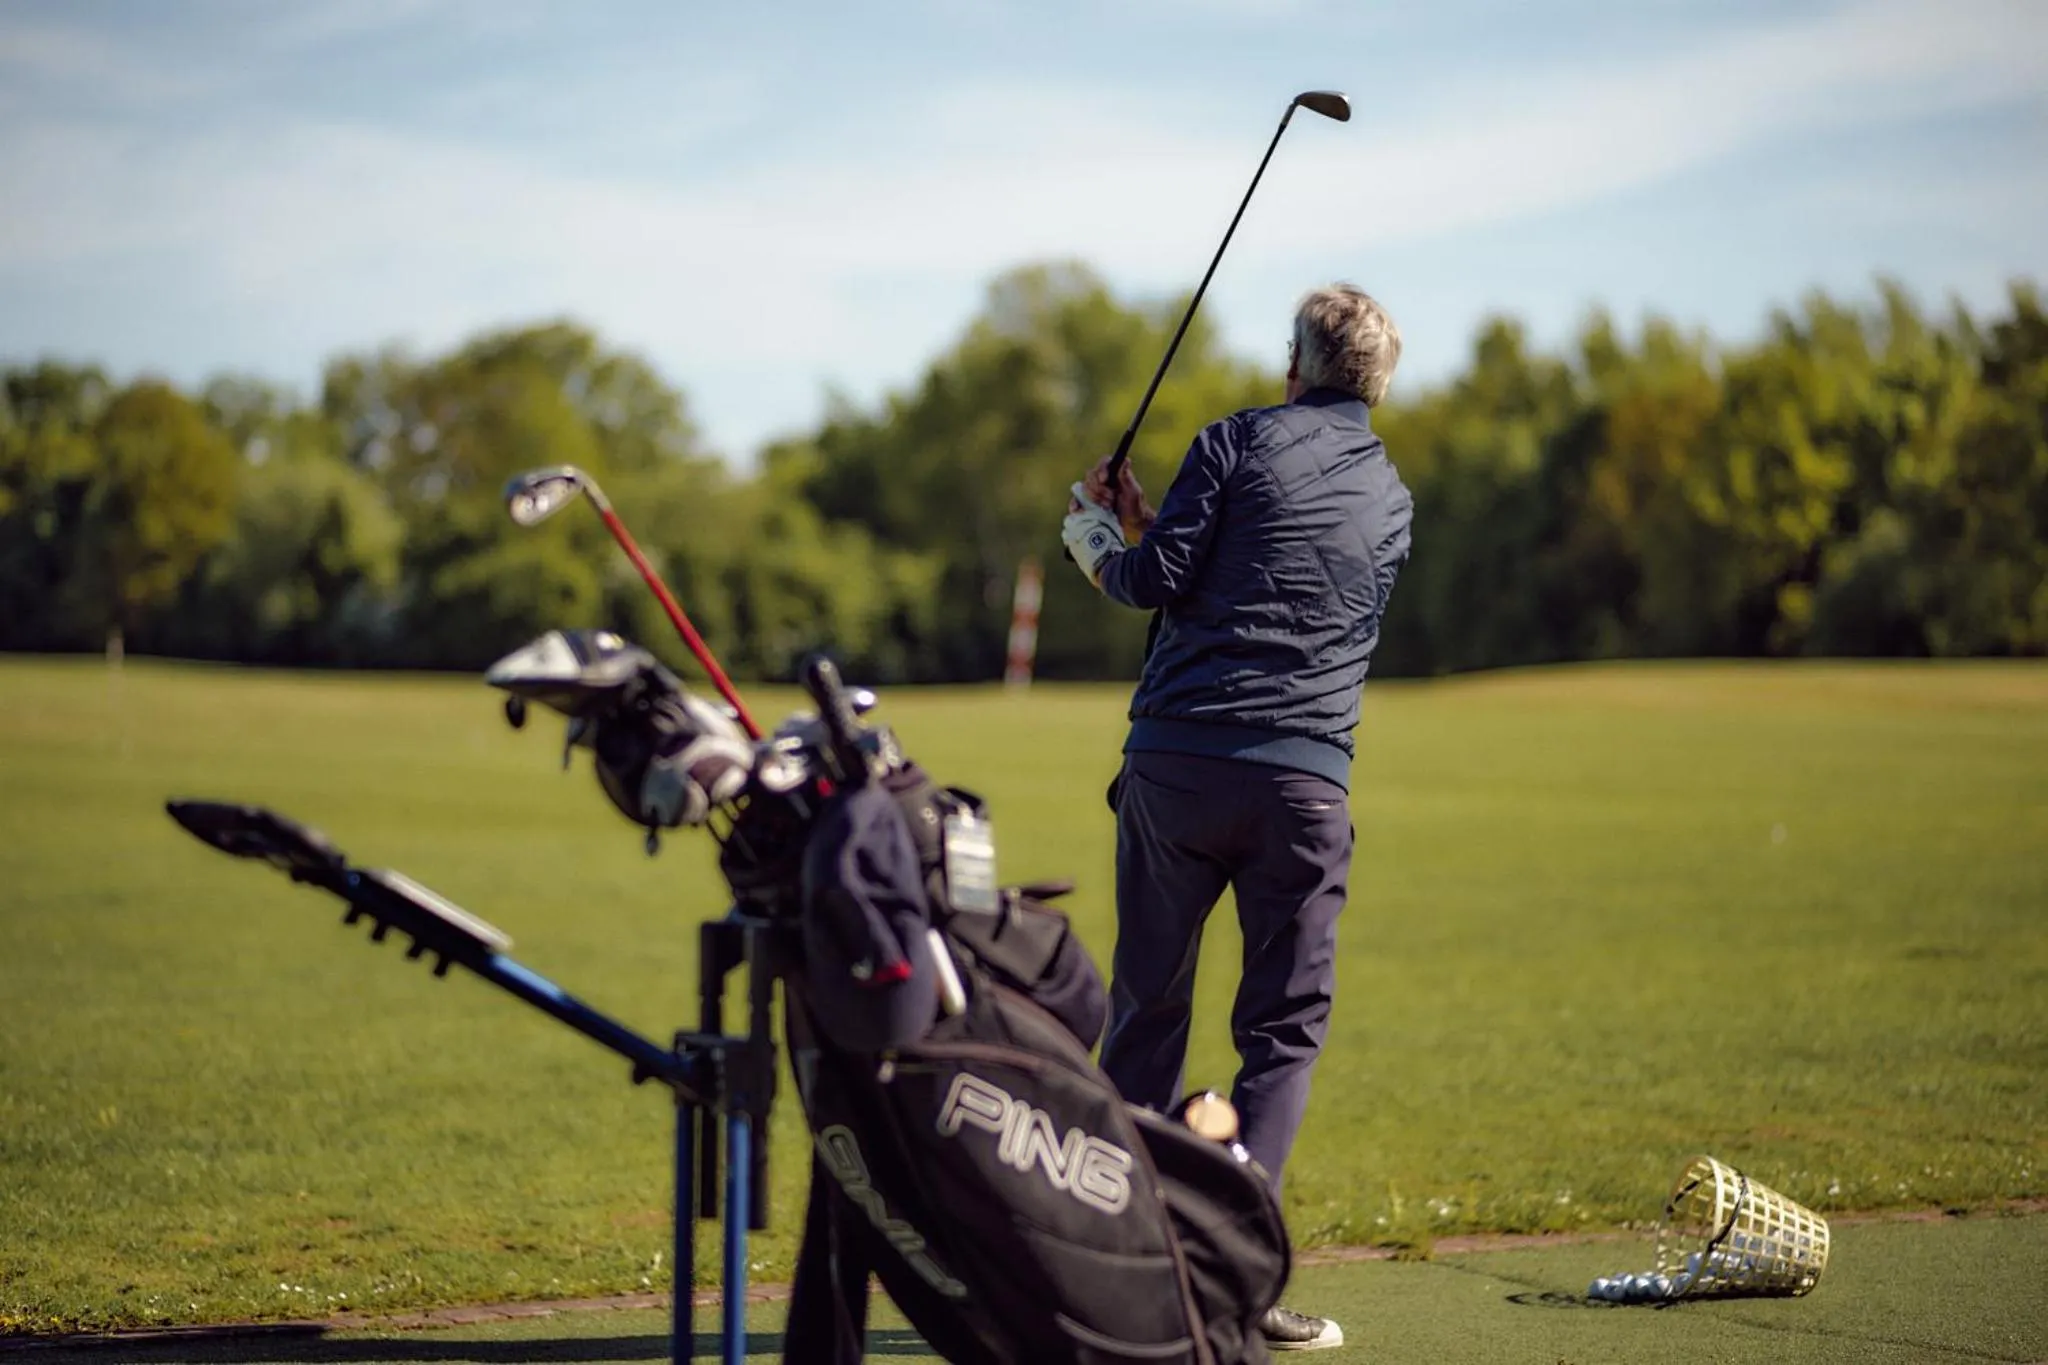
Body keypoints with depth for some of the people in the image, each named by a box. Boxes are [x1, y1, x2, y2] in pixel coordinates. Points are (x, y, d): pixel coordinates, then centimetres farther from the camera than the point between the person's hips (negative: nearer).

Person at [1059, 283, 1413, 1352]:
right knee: (1283, 1031, 6)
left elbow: (1156, 581, -5)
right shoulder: (1392, 500, 18)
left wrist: (1099, 540, 16)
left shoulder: (1241, 440, 3)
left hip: (1177, 761, -1)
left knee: (1146, 1013, 10)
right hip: (1304, 781, 2)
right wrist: (1144, 524, 29)